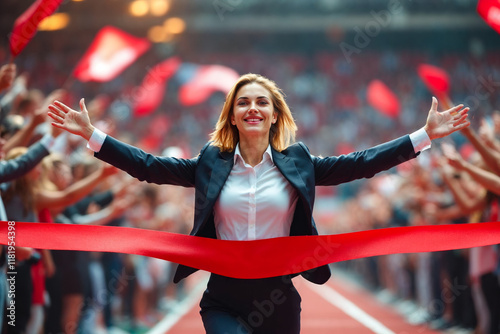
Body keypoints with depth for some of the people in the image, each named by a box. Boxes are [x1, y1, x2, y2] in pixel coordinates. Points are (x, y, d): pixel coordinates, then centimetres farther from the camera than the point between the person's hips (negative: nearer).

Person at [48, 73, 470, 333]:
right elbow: (150, 166, 0)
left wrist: (425, 135, -6)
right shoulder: (211, 162, 2)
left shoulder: (297, 162, 1)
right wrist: (91, 134, -7)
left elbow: (358, 163, -1)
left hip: (279, 298, 1)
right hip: (224, 299, -1)